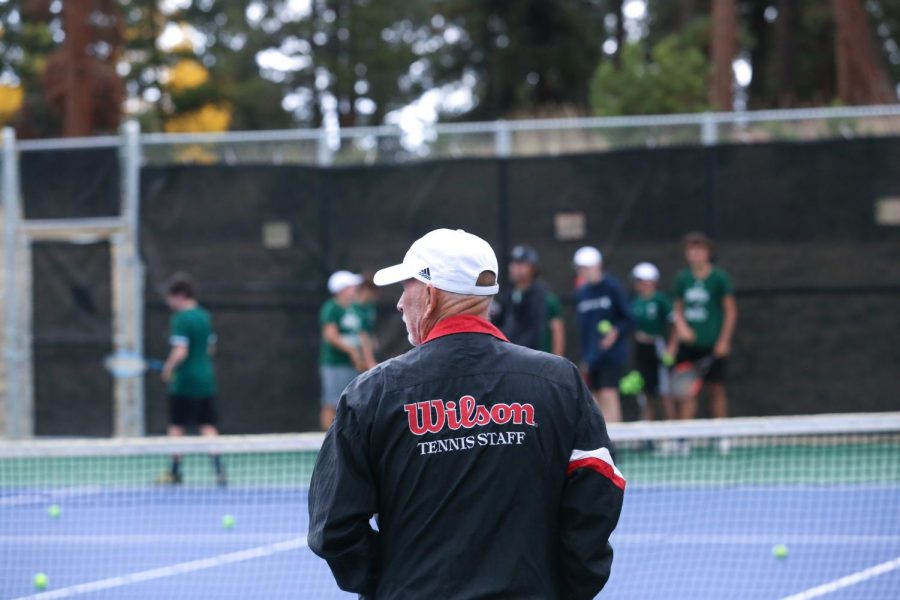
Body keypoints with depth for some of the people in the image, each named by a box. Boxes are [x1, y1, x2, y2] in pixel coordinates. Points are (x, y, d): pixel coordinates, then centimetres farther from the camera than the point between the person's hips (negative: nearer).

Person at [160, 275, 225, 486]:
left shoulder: (181, 319, -14)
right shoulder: (205, 317, 10)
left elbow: (180, 352, -21)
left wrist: (168, 368, -6)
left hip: (184, 382, -7)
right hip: (206, 379, 7)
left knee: (176, 427, 5)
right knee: (207, 427, 5)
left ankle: (175, 471, 10)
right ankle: (218, 467, -9)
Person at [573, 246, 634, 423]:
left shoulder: (612, 287, -6)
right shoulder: (581, 293, 10)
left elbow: (629, 319, -5)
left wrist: (616, 332, -23)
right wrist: (585, 356, 16)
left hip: (612, 353, -6)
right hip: (592, 355, 6)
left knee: (609, 395, -15)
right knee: (599, 398, 8)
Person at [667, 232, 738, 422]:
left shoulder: (719, 278, -3)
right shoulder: (682, 278, 8)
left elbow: (731, 310, -2)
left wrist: (724, 340, -8)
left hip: (712, 346, -3)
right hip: (688, 344, 3)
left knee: (716, 390, 1)